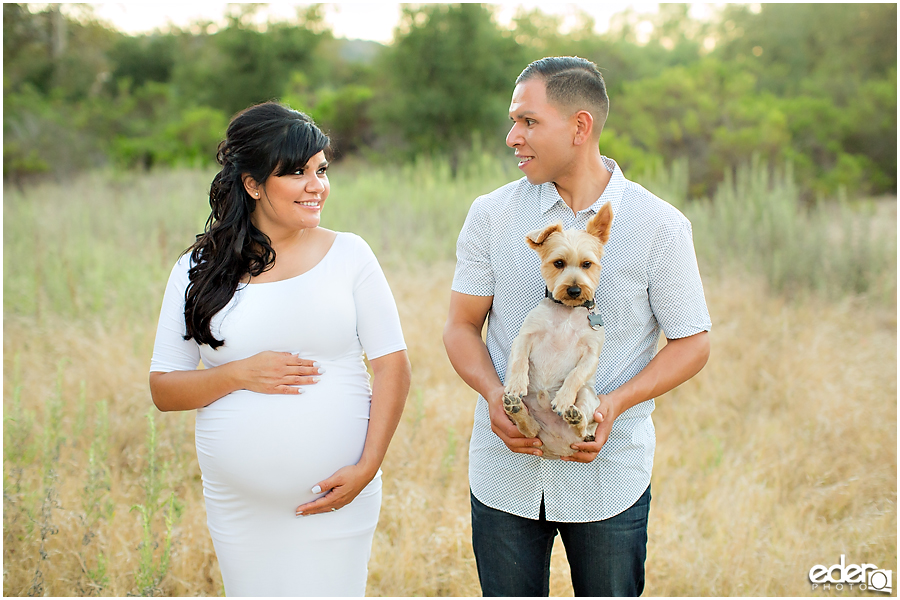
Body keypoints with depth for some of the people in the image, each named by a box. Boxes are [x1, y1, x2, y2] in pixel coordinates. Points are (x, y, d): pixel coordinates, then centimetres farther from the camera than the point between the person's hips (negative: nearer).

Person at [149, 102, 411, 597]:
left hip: (337, 499, -1)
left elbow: (393, 368, -1)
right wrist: (241, 374, -14)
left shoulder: (348, 255, 0)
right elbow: (162, 390, 3)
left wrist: (367, 466, -11)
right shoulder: (198, 272, 2)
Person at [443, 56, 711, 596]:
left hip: (610, 475, -1)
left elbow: (692, 343, -2)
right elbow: (462, 326, 5)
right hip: (504, 473, 2)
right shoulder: (492, 215, 0)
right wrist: (493, 395, -15)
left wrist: (615, 404, -17)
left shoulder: (660, 226, -7)